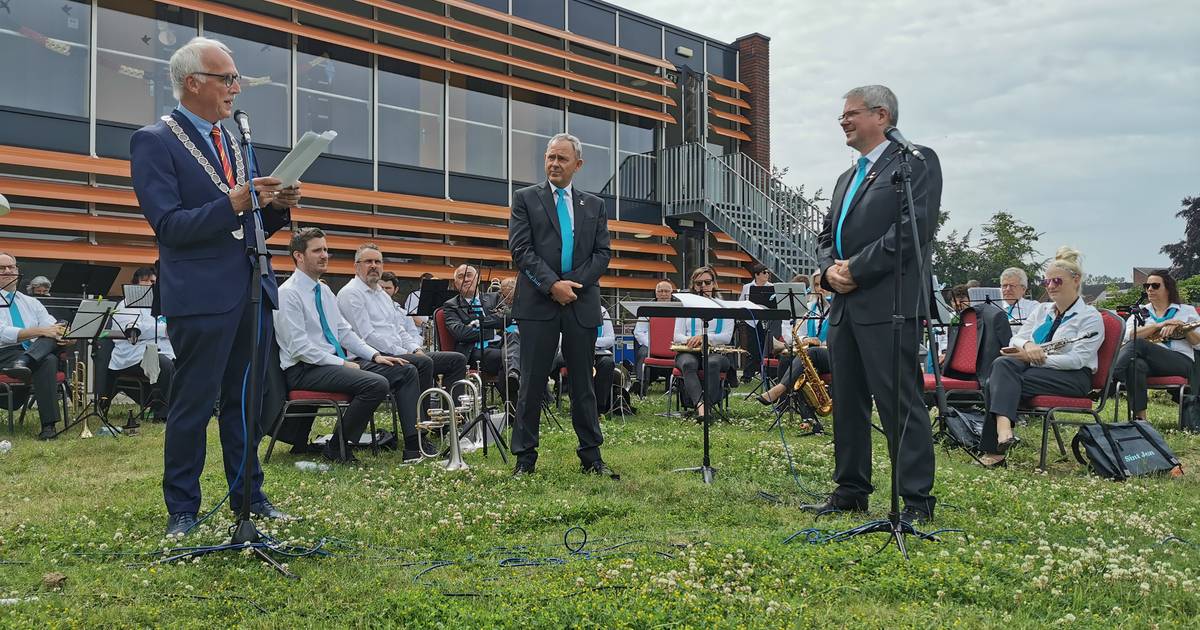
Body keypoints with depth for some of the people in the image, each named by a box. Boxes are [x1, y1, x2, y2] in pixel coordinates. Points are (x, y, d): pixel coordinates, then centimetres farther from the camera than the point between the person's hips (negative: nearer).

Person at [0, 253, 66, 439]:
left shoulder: (31, 303, 25)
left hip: (39, 352, 4)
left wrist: (64, 336, -16)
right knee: (48, 361, -36)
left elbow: (52, 328, 11)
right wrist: (41, 331, -22)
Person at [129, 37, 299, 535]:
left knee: (246, 401, 12)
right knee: (194, 405, 1)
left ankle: (249, 496, 22)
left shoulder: (231, 143, 17)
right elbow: (168, 225, -12)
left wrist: (277, 207, 0)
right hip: (202, 294, -7)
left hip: (252, 289, 7)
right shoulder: (154, 141, -4)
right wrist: (233, 203, -22)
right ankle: (182, 509, 14)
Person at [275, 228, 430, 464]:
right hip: (305, 370, -9)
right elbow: (299, 348, -17)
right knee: (377, 384, -30)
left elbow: (344, 331, 19)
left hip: (336, 361, 9)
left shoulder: (324, 290, 16)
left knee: (407, 371, -2)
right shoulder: (289, 293, -10)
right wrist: (343, 364, -18)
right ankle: (337, 448, -14)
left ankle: (414, 445, -6)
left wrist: (375, 355, 5)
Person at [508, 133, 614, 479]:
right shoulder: (525, 198, 6)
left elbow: (603, 253, 7)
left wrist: (573, 283, -8)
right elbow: (520, 250, -4)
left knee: (583, 382, 9)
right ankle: (525, 458, 9)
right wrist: (552, 285, -14)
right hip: (538, 304, -2)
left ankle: (591, 456, 17)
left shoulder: (594, 205, 14)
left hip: (582, 304, 3)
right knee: (532, 383, 1)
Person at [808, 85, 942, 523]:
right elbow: (827, 235, 23)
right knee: (847, 402, 12)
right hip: (844, 306, 9)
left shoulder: (917, 162, -1)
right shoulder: (847, 178, 25)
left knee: (900, 403, -7)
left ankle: (917, 500, 1)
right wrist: (830, 269, 1)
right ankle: (851, 491, 22)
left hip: (888, 304, -8)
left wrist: (857, 269, -14)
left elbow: (914, 227, -14)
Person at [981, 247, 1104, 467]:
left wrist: (1037, 357, -18)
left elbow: (1077, 360, -13)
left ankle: (993, 449, -36)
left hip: (1072, 377, -6)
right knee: (1002, 364, -29)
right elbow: (1015, 340, 12)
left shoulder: (1091, 317, 0)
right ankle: (1003, 427, -44)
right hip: (1034, 367, 6)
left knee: (998, 383, -29)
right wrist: (1027, 345, -13)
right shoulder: (1042, 310, 20)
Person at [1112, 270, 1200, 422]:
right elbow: (1128, 335, 5)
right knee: (1136, 364, -39)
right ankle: (1139, 418, -44)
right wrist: (1159, 325, -4)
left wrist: (1180, 325, -4)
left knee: (1138, 343, -31)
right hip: (1150, 363, 2)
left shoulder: (1187, 310, 23)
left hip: (1181, 362, -1)